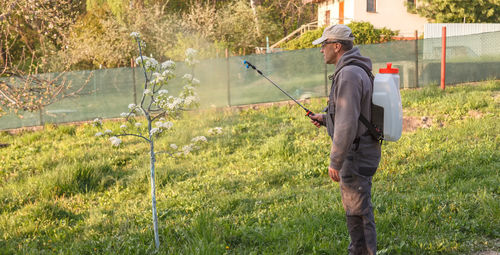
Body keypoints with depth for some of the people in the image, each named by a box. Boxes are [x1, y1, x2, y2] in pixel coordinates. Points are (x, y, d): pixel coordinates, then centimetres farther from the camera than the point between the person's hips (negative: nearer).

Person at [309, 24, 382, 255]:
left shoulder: (349, 74, -21)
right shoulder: (358, 71, 13)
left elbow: (348, 123, -26)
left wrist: (335, 161, -22)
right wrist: (326, 119, 17)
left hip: (356, 154, -11)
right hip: (360, 151, 11)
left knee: (358, 211, -2)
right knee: (355, 208, 20)